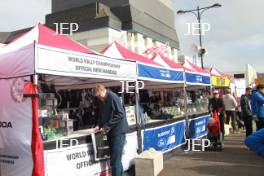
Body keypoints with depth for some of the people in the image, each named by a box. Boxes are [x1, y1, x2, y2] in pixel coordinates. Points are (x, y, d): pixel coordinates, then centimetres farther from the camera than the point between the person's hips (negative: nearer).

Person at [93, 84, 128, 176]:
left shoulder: (113, 97, -15)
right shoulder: (102, 101, 12)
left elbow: (120, 114, -21)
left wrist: (106, 126, -19)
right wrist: (99, 125, 2)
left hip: (118, 131, -8)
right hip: (110, 131, 8)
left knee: (115, 160, -7)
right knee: (114, 158, 13)